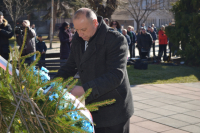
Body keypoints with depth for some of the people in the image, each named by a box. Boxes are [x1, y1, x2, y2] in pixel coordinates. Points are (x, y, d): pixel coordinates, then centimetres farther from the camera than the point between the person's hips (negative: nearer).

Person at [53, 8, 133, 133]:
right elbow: (70, 66, 11)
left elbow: (116, 75, -28)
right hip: (92, 108, 6)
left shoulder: (116, 40, -20)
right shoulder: (78, 39, 2)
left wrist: (84, 89, -35)